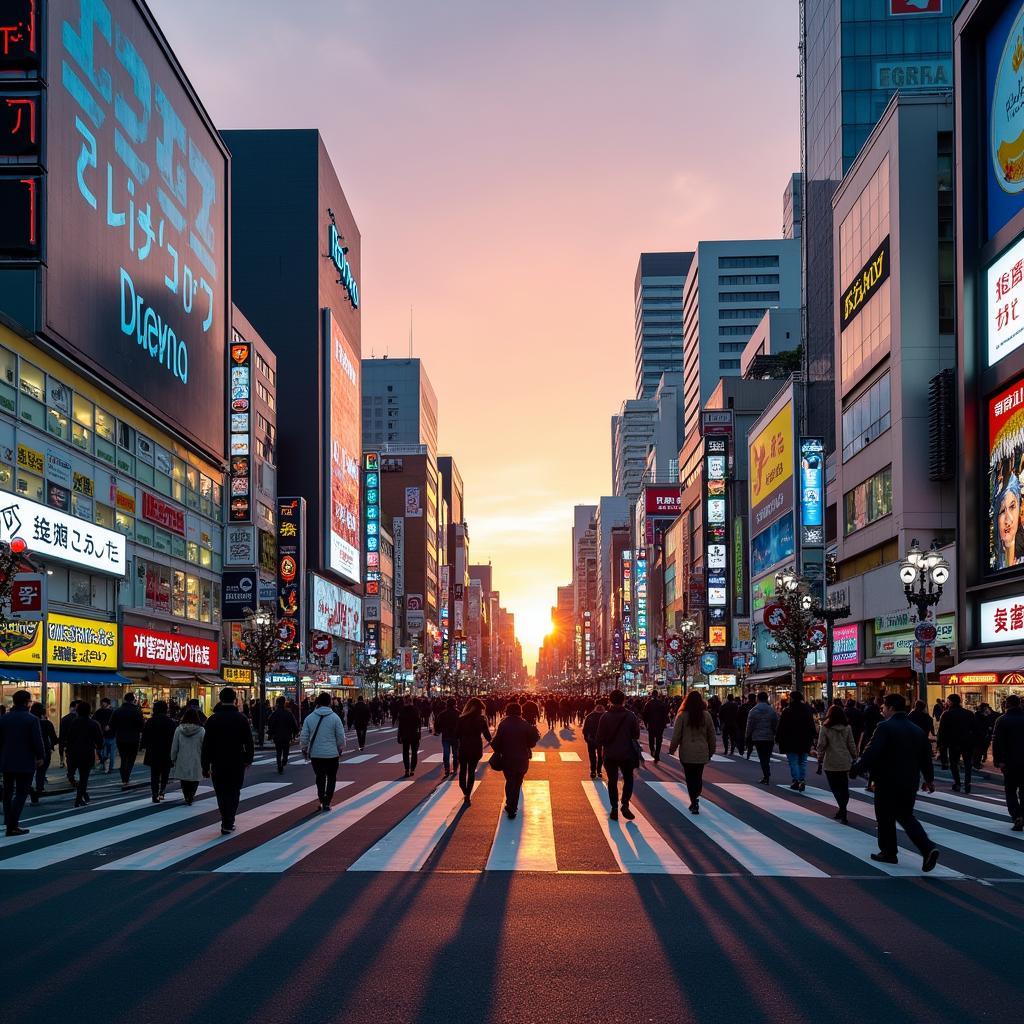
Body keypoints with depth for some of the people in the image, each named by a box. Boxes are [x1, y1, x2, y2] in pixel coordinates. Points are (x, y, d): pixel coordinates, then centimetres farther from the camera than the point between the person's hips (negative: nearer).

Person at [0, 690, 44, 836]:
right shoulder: (32, 719, -13)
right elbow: (37, 740, -14)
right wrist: (40, 757, -1)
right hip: (25, 762, -5)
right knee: (21, 793, -2)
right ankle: (12, 826, -9)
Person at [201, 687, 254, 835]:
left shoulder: (213, 719, -2)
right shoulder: (241, 718, -3)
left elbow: (206, 744, -3)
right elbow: (249, 741, 1)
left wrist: (205, 765, 1)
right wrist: (248, 759, 14)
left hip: (218, 763, 0)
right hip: (237, 763, 0)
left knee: (221, 793, 12)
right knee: (233, 792, 8)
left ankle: (226, 822, 11)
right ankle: (228, 824, 1)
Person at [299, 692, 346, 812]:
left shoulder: (310, 718, -3)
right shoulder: (335, 718, -9)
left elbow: (303, 737, -1)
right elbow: (341, 737, -5)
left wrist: (304, 749, 16)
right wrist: (340, 748, 13)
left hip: (315, 754, 2)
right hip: (332, 754, -2)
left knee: (320, 779, 16)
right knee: (331, 778, 10)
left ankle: (322, 801, 14)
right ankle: (326, 803, 1)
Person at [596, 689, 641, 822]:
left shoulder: (605, 716, -11)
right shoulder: (630, 716, -9)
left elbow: (600, 737, -10)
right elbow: (636, 735, -4)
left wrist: (601, 745, 11)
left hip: (610, 754, 0)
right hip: (627, 753, 0)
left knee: (612, 781, 12)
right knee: (628, 779, 17)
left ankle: (614, 808, 9)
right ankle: (625, 804, -1)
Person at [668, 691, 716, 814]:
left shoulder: (682, 716, -6)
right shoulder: (706, 715, 2)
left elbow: (676, 735, -4)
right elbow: (712, 735, 9)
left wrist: (672, 749, 8)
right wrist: (711, 751, 19)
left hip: (686, 752, -2)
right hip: (702, 752, 2)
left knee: (690, 778, 3)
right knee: (698, 777, 12)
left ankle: (694, 803, -1)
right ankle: (695, 801, 12)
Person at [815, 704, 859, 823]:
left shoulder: (825, 728, -7)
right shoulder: (847, 728, 0)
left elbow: (821, 746, -7)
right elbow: (852, 745, 3)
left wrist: (820, 761, 0)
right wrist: (854, 759, 12)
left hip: (830, 763, -2)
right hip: (845, 763, 3)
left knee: (835, 788, 5)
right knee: (843, 787, 10)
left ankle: (842, 810, -10)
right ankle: (842, 811, 7)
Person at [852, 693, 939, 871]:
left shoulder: (885, 727, -15)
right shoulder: (917, 730, 8)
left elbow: (871, 753, -22)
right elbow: (926, 757, 14)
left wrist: (856, 769, -10)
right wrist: (929, 779, 27)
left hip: (888, 783, -7)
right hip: (910, 783, 7)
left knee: (885, 818, 11)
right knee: (906, 817, 15)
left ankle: (888, 852, 20)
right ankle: (928, 848, -3)